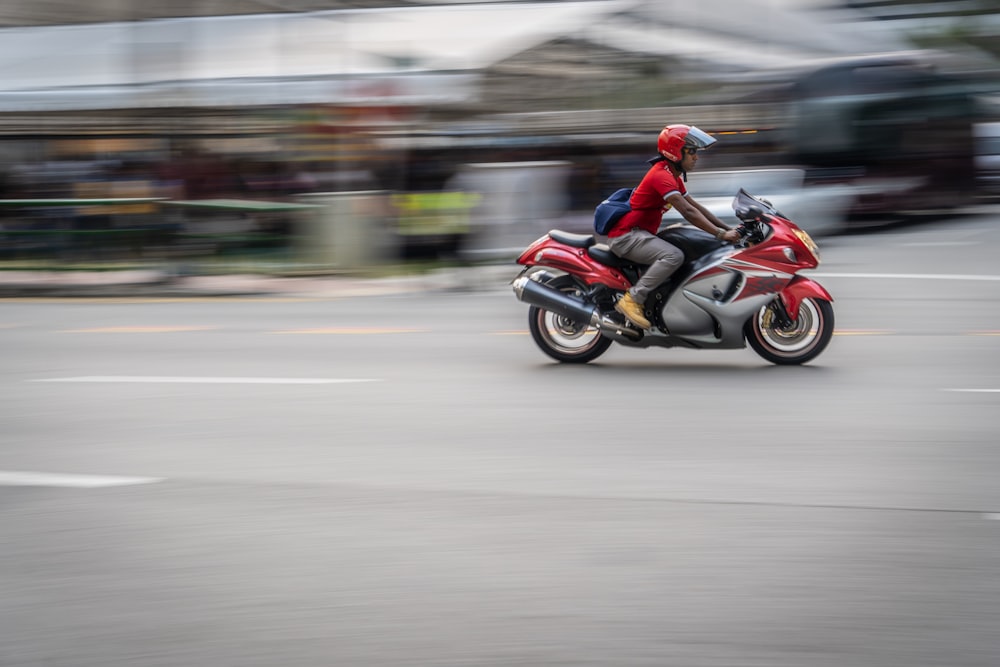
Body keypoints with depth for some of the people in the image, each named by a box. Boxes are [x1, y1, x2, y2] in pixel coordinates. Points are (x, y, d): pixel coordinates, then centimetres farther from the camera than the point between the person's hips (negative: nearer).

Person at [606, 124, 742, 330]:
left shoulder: (674, 176, 16)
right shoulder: (662, 175, -18)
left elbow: (695, 206, 18)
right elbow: (688, 212, -26)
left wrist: (728, 229, 8)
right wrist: (720, 234, -29)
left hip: (640, 234, 11)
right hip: (626, 235, -11)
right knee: (674, 256, -31)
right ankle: (632, 299, -26)